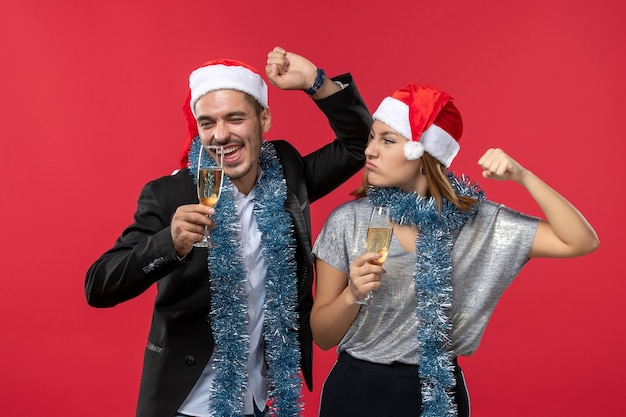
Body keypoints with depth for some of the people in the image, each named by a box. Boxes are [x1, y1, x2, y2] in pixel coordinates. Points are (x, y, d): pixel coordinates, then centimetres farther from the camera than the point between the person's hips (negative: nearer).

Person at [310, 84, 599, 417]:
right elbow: (322, 336, -5)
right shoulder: (347, 221, -10)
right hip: (358, 390, -1)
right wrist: (353, 295, -25)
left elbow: (581, 242, -9)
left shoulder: (478, 220, -8)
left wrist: (522, 177, -17)